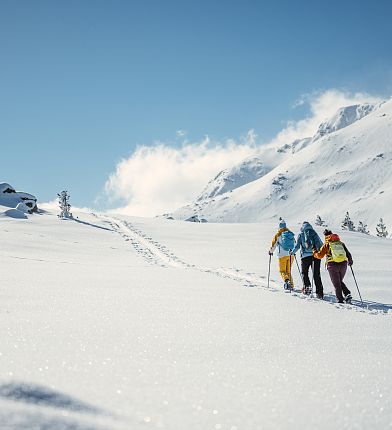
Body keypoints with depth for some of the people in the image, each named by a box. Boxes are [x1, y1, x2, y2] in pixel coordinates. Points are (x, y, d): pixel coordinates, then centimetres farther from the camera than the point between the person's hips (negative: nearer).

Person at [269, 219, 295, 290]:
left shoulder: (278, 234, -5)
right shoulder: (290, 233, 8)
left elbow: (274, 243, 2)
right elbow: (294, 243, 19)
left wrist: (271, 251, 19)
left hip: (283, 255, -4)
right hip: (291, 255, 4)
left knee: (282, 270, 0)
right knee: (288, 270, 15)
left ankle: (287, 280, -26)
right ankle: (291, 285, 11)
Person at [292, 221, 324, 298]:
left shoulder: (301, 234, 6)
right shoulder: (314, 233, 10)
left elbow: (297, 246, 4)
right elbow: (321, 244, 5)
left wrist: (293, 252, 20)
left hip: (306, 256, -2)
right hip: (316, 255, 2)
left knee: (304, 272, 17)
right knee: (316, 274, 5)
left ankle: (307, 286, -1)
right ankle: (319, 292, -1)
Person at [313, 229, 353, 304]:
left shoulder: (326, 244, 2)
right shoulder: (341, 243, 11)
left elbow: (320, 255, 5)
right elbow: (348, 253, 11)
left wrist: (314, 252, 24)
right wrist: (350, 260, 28)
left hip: (333, 265, -4)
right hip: (343, 264, 4)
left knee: (336, 284, 7)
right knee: (340, 282, 21)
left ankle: (340, 300, 1)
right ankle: (347, 294, 2)